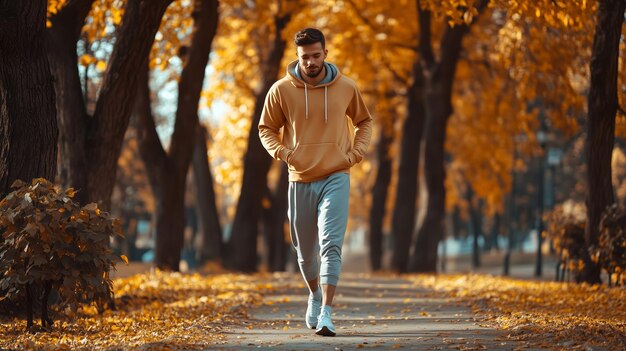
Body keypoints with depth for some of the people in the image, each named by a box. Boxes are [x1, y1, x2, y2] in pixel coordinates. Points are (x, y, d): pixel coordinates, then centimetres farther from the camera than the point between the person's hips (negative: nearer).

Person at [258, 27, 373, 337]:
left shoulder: (346, 87, -1)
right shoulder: (281, 90, -4)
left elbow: (364, 121, 16)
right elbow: (266, 128, 8)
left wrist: (356, 152, 1)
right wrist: (283, 153, -9)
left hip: (336, 178, -1)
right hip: (300, 180, 1)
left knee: (330, 245, -16)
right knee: (305, 249, 13)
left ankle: (326, 314, -19)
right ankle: (314, 294, 41)